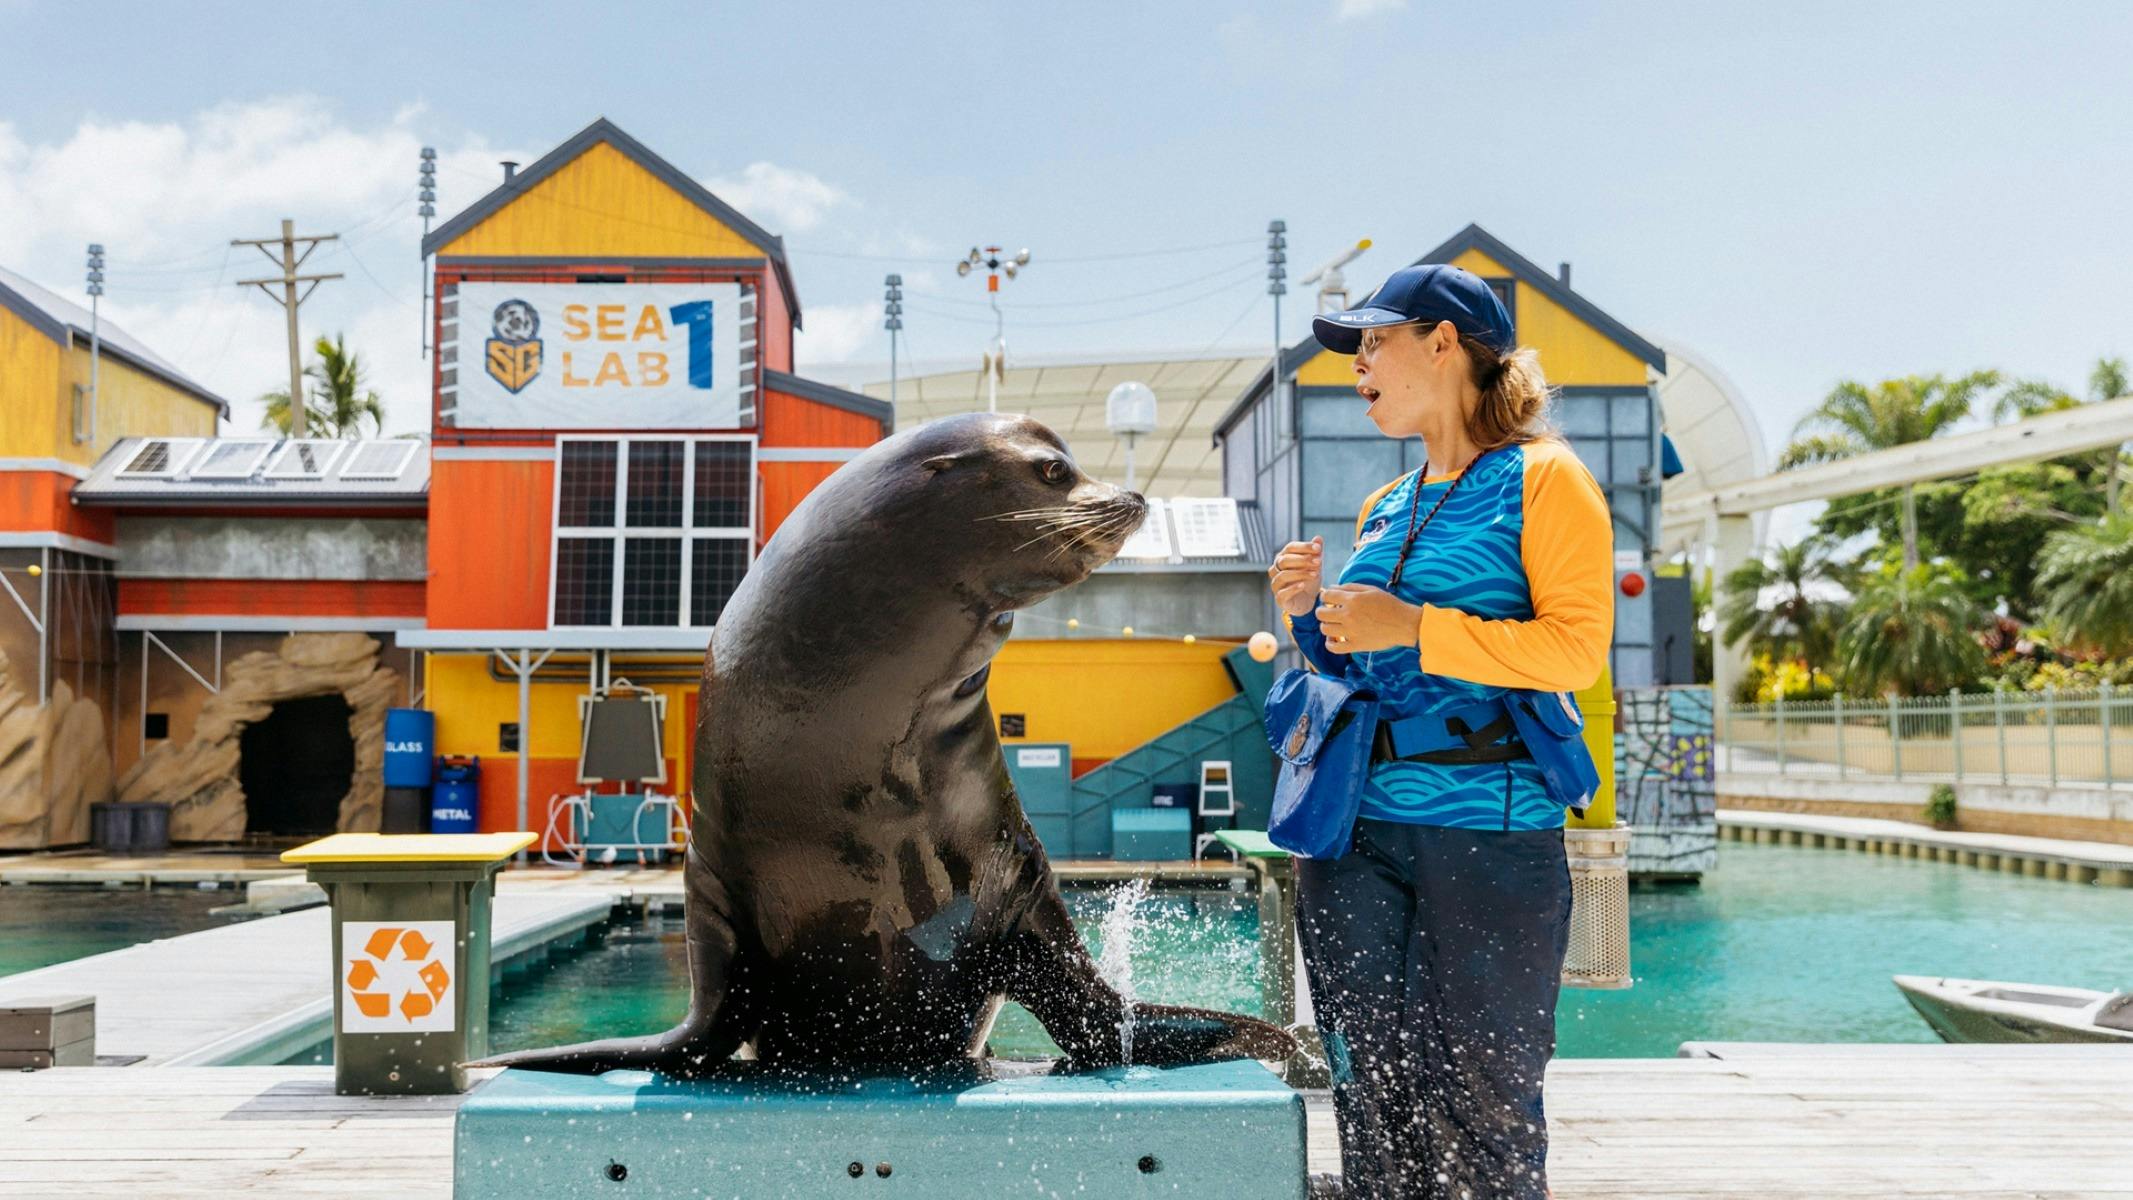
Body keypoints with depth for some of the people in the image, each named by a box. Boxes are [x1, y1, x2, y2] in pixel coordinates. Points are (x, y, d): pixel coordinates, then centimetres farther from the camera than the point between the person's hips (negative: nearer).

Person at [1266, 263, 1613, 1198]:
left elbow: (1577, 648, -11)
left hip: (1488, 824, -6)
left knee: (1485, 1111, -1)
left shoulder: (1542, 478, -1)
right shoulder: (1384, 508, 19)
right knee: (1373, 1103, 7)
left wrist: (1414, 629, -16)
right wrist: (1313, 620, 7)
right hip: (1356, 827, 6)